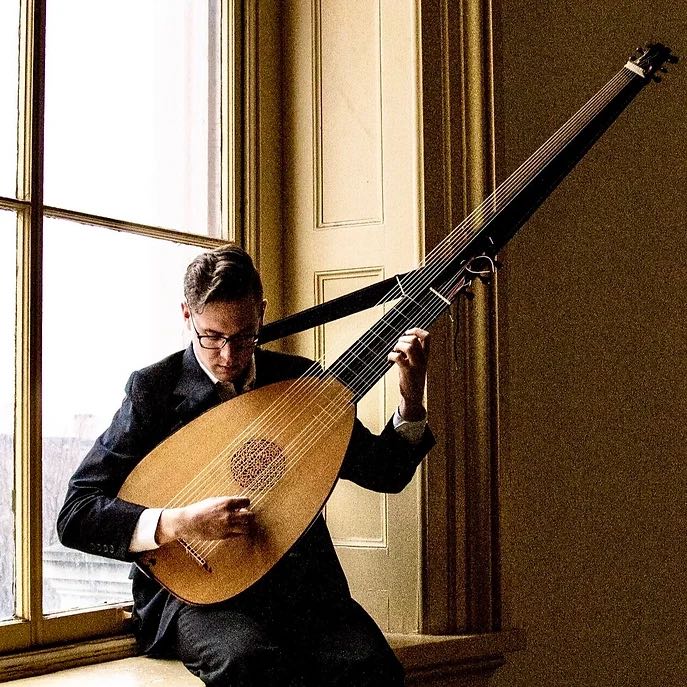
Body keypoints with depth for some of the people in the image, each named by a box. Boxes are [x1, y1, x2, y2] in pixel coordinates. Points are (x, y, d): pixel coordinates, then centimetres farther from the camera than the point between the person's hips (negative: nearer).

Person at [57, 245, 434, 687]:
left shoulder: (300, 380, 9)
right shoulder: (153, 389, -1)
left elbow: (387, 473, 13)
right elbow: (74, 516, -5)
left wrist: (412, 398, -4)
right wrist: (179, 524, -19)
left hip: (301, 584, 3)